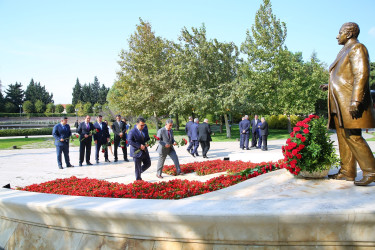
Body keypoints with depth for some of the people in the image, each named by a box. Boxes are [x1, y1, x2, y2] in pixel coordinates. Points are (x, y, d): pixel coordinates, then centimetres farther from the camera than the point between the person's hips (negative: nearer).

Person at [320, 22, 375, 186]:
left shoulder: (357, 48, -5)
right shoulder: (345, 51, 24)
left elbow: (361, 75, -17)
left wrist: (355, 100, -24)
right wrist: (330, 86, 23)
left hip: (349, 102, -10)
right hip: (340, 103, 10)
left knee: (353, 136, -12)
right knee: (343, 137, 7)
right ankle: (347, 172, 11)